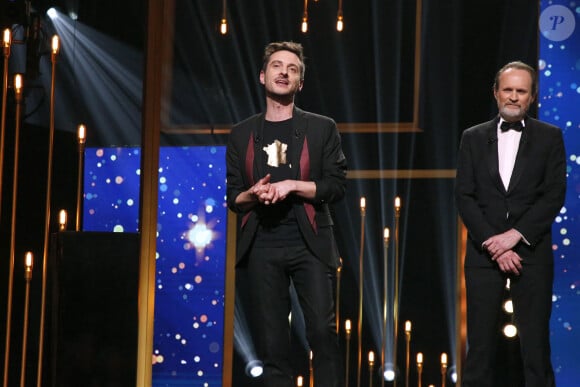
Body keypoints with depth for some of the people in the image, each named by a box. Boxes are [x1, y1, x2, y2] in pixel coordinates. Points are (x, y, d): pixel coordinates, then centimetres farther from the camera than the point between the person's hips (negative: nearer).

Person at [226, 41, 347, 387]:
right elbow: (233, 197, 11)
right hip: (263, 247, 2)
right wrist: (252, 195, -11)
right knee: (273, 341, 2)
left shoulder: (322, 128, 8)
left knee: (322, 330, -10)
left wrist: (292, 185, -13)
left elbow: (337, 186, 0)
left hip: (310, 245, -1)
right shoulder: (242, 134, 13)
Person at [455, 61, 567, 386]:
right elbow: (464, 197, 2)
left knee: (536, 344, 1)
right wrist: (492, 244, -9)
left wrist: (514, 235, -12)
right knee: (480, 343, 2)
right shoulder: (474, 138, 9)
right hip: (484, 252, 1)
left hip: (532, 251, -1)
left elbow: (555, 194, -3)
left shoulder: (550, 137, 6)